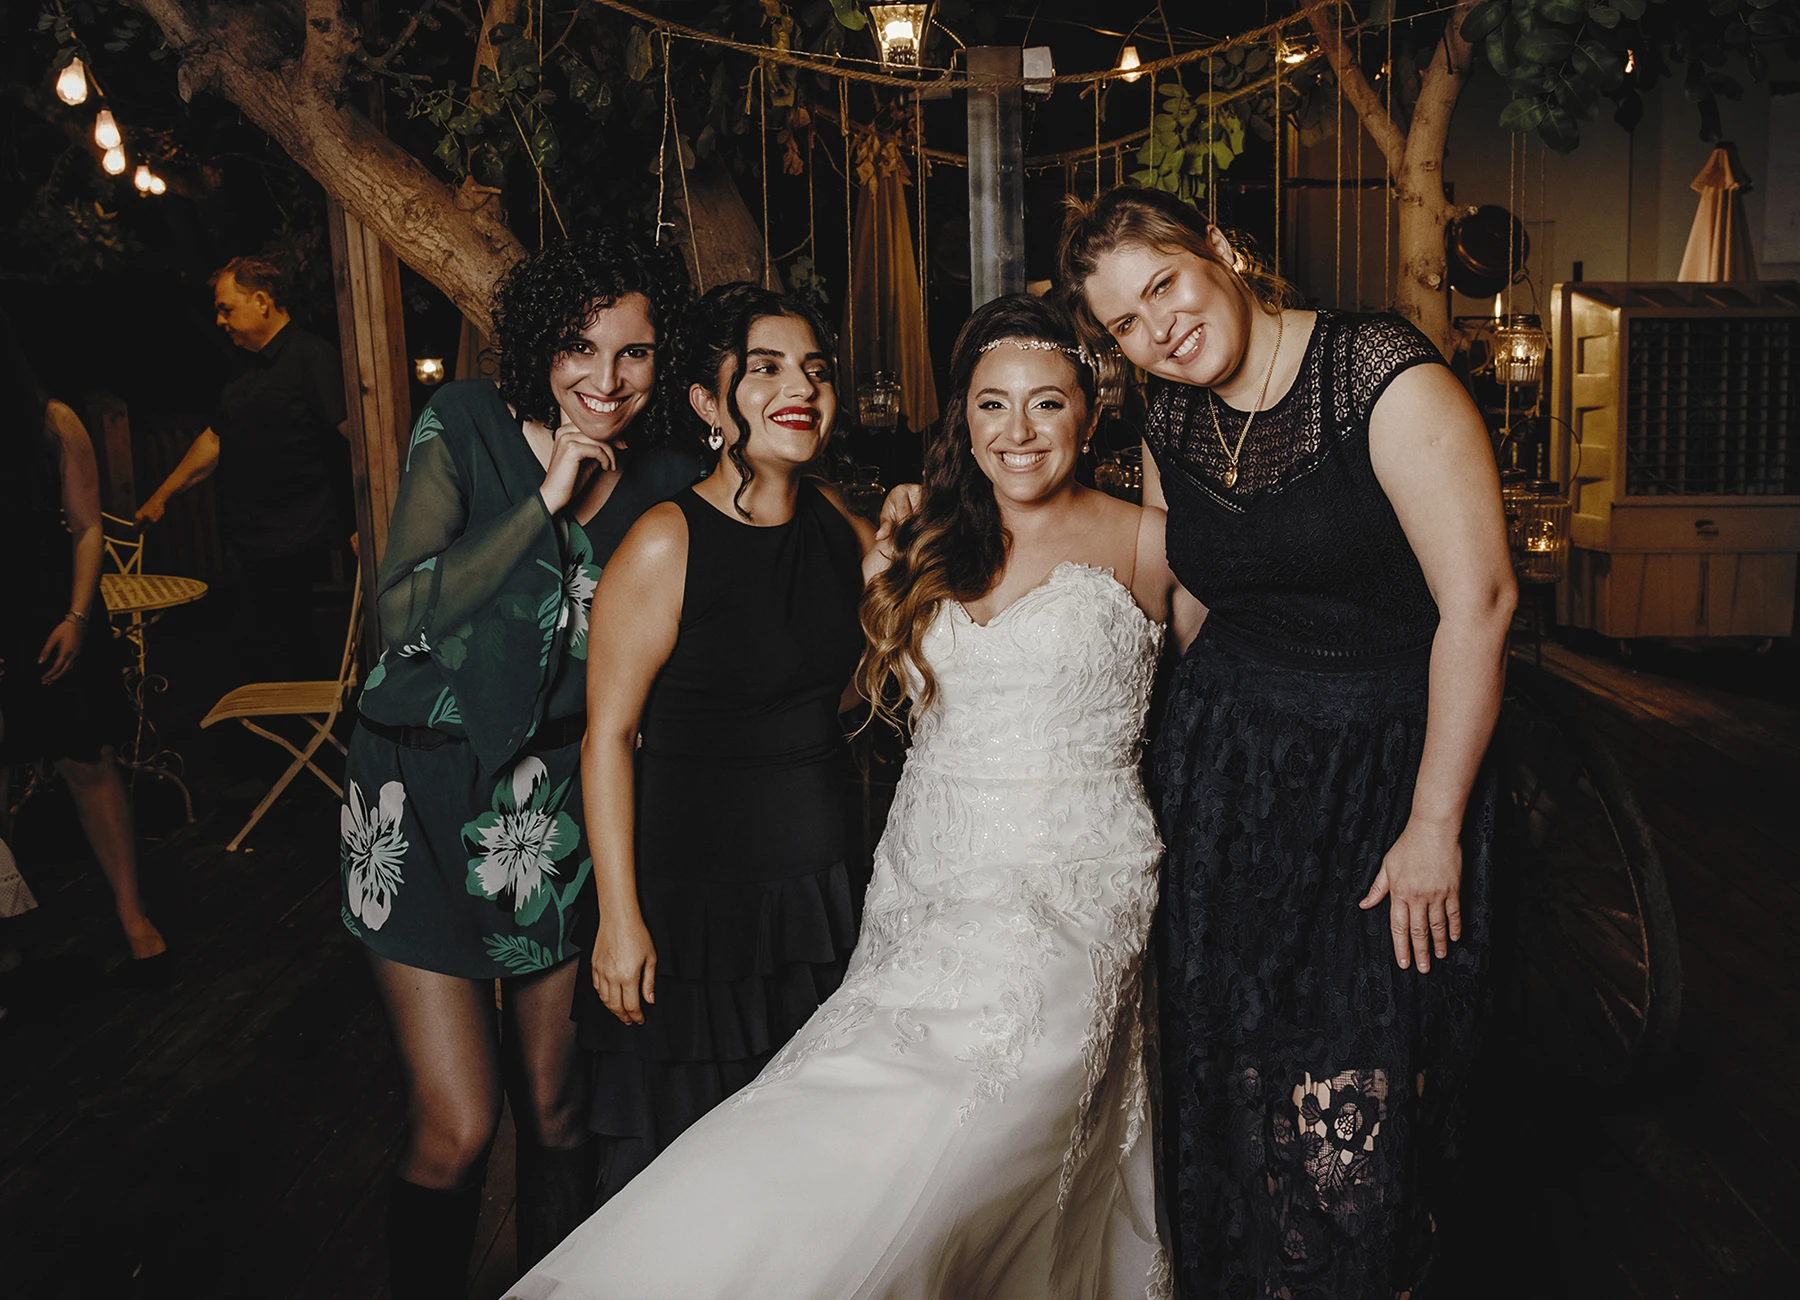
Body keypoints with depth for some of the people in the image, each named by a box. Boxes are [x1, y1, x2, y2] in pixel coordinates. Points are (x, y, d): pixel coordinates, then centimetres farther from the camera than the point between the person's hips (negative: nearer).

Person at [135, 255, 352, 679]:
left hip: (290, 544, -9)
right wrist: (161, 497, 33)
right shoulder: (252, 372, 20)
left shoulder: (312, 357, -10)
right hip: (261, 547, 9)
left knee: (264, 650, -9)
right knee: (293, 654, 11)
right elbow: (215, 440, 29)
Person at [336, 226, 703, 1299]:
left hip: (561, 808, 3)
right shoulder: (467, 428, -7)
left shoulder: (668, 482, 0)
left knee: (556, 1110, 13)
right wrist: (549, 495, -18)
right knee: (457, 1130, -3)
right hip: (428, 803, -2)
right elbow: (404, 614, -16)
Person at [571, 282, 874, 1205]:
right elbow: (608, 734, -14)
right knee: (674, 1156, 9)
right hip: (690, 882, -5)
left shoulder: (839, 525, 1)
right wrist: (620, 915, -14)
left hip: (816, 877, 6)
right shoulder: (667, 544, -16)